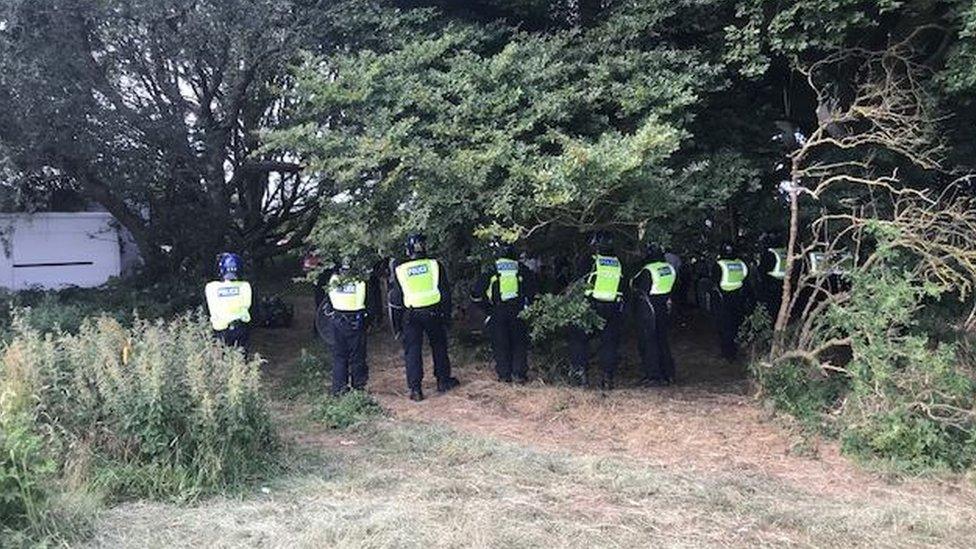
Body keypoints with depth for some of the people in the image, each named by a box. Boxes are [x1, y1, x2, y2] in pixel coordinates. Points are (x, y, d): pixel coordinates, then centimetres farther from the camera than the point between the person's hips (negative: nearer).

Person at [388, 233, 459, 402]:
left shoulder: (399, 270, 0)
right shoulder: (435, 265, 2)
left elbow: (395, 300, 1)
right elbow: (445, 292, 4)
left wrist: (397, 325, 7)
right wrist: (447, 315, 12)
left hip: (411, 316, -1)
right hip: (434, 313, 1)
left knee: (412, 351, 5)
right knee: (439, 347, 18)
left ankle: (415, 389, 3)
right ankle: (443, 381, 26)